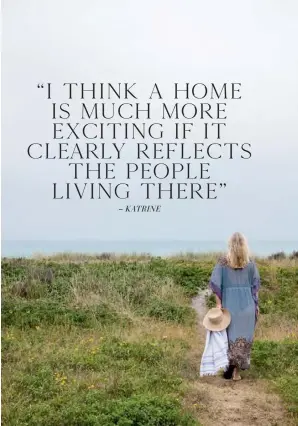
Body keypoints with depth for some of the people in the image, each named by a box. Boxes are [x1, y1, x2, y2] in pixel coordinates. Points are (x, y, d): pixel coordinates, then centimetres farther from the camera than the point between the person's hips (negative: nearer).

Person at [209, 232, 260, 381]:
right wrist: (256, 304, 11)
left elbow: (215, 284, -8)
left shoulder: (223, 262, -4)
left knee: (230, 336, 14)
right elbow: (255, 286, 4)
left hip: (229, 304, -1)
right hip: (247, 304, 1)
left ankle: (229, 367, 10)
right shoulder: (250, 263, 0)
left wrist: (219, 304, -4)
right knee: (244, 337, 10)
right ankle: (237, 370, 11)